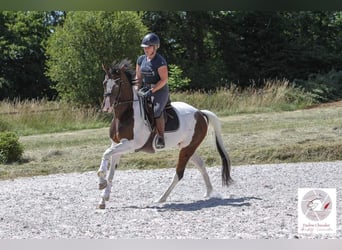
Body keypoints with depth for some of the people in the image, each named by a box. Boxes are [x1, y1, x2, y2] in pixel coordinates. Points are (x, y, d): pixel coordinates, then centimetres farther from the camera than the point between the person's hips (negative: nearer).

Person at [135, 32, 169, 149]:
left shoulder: (160, 61, -15)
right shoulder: (141, 59, 6)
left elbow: (164, 80, -18)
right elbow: (138, 77, 15)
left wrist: (151, 91, -22)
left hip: (160, 90, -7)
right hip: (146, 89, 7)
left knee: (157, 111, -28)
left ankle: (161, 137, -17)